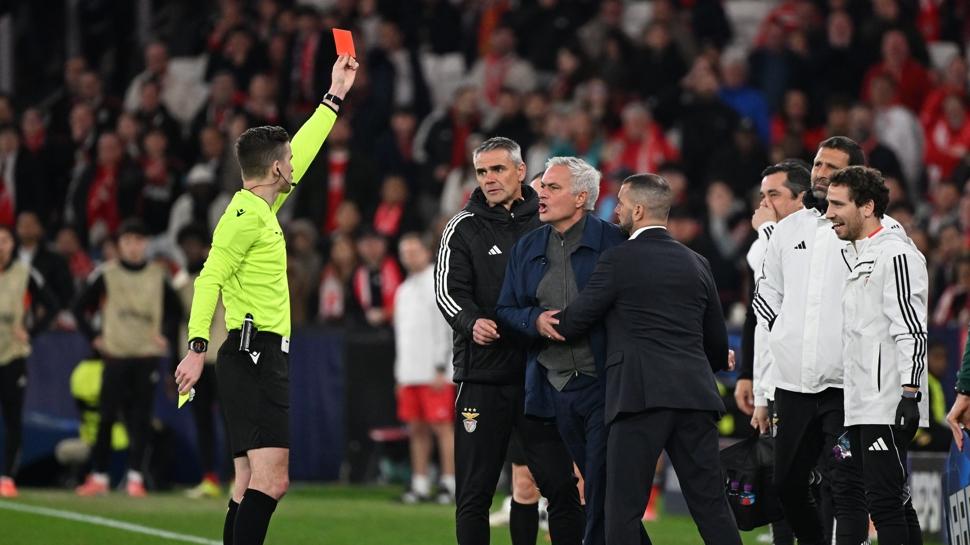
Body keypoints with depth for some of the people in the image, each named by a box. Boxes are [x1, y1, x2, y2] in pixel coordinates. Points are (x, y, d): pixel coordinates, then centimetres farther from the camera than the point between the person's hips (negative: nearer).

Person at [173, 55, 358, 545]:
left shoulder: (261, 207, 18)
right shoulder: (247, 215, -10)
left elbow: (302, 154, 32)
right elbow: (210, 278, -17)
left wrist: (335, 97, 38)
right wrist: (197, 347, -25)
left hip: (264, 358, 11)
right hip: (254, 354, -11)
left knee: (250, 485, 7)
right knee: (271, 481, -19)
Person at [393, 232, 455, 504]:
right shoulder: (403, 291, 19)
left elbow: (448, 329, -10)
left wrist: (441, 369, -15)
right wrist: (399, 375, 18)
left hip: (436, 374, -7)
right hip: (410, 374, 7)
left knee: (442, 426, -8)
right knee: (417, 430, 6)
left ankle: (449, 484, -7)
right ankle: (420, 485, 8)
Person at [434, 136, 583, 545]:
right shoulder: (464, 228, 4)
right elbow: (449, 290, -7)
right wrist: (473, 322, -27)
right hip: (482, 377, -1)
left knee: (561, 487, -1)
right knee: (474, 492, 2)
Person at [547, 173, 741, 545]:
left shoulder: (619, 260, -2)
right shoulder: (696, 264, 16)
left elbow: (576, 321, 3)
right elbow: (718, 344, 22)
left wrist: (548, 322, 26)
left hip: (641, 395, -6)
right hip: (695, 396, 6)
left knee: (624, 508, -3)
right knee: (710, 504, 6)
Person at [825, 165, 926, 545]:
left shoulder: (896, 254, -10)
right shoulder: (858, 256, 20)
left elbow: (913, 330, -17)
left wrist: (910, 394, -23)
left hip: (890, 407, -10)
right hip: (862, 407, 10)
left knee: (884, 501, -13)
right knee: (895, 503, 9)